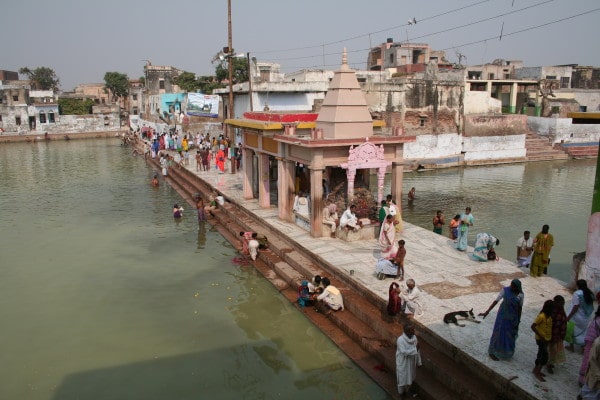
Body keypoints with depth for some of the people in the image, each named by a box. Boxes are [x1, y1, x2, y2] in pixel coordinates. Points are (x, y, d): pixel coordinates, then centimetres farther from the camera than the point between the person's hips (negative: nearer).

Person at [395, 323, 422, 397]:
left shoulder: (414, 337, -11)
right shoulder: (400, 340, -29)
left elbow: (417, 350, 0)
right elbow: (404, 352, -33)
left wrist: (418, 362, 7)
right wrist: (415, 349, -33)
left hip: (412, 362, 6)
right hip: (403, 363, -5)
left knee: (410, 376, 25)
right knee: (403, 377, 15)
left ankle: (408, 389, 51)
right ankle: (401, 391, 41)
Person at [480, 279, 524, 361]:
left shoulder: (521, 294, -10)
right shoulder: (505, 290, -16)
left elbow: (520, 307, 0)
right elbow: (496, 301, -15)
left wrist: (518, 320, 6)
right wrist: (487, 311, -19)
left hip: (513, 317, 3)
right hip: (503, 315, -2)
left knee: (510, 335, 14)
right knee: (499, 333, 3)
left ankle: (506, 352, 35)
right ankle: (492, 352, 17)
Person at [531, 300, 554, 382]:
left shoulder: (549, 316, 2)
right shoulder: (541, 316, -24)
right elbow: (533, 326, -24)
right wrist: (540, 336, -23)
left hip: (546, 339, 8)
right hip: (541, 339, -8)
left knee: (541, 354, 18)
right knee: (545, 356, -6)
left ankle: (536, 370, 32)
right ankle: (537, 373, 5)